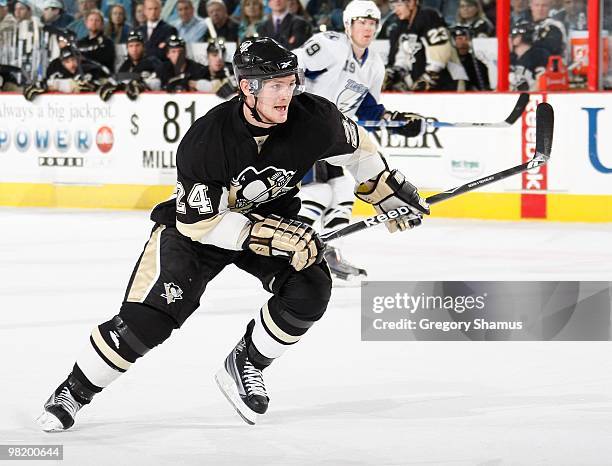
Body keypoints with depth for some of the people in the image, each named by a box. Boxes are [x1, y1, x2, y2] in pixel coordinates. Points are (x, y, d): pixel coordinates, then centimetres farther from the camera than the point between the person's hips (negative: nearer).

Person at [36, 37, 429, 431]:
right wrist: (275, 237, -33)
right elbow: (201, 221, -27)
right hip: (195, 224, -4)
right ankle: (74, 392, 5)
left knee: (310, 289, -20)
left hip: (273, 217, 4)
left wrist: (392, 192, 2)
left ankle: (244, 367, 4)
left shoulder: (314, 118, -23)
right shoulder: (205, 140, -32)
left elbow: (354, 145, 1)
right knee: (146, 319, -15)